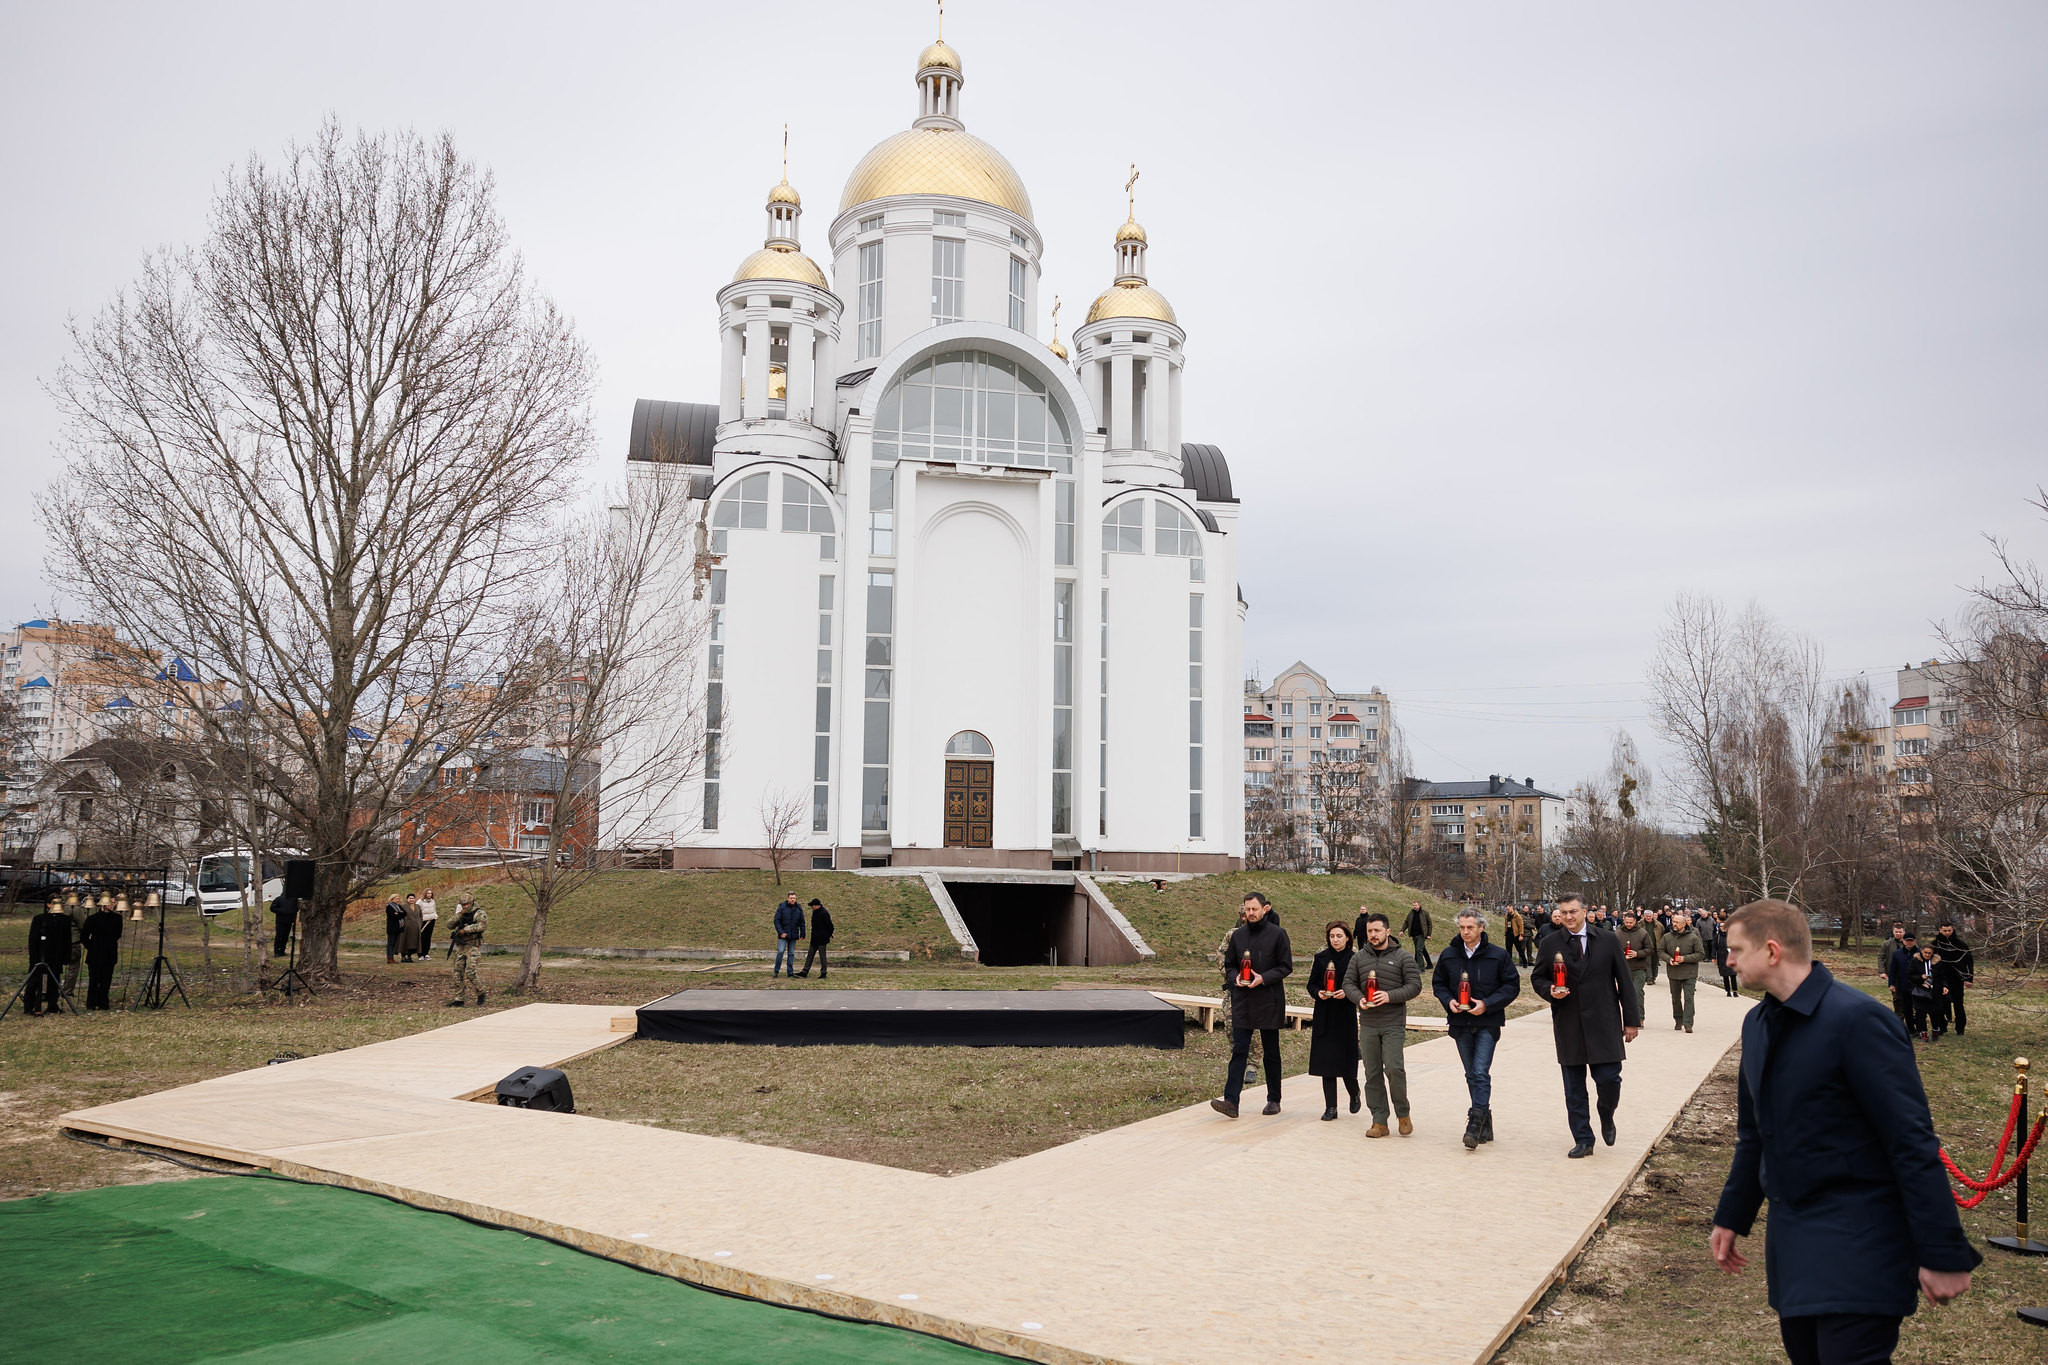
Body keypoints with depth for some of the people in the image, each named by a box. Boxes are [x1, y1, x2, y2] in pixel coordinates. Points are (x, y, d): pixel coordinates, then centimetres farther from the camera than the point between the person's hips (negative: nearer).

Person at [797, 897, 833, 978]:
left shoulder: (824, 913, -18)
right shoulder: (814, 912, 10)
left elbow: (829, 925, -15)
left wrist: (829, 935, -5)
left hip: (822, 939, -9)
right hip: (814, 938, 9)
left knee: (822, 956, -1)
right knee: (810, 955, 10)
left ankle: (824, 973, 7)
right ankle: (805, 972, 14)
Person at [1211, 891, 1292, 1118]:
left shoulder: (1277, 934, -3)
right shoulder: (1238, 935, 8)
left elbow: (1286, 966, -3)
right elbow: (1229, 965, 14)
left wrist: (1263, 978, -17)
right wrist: (1234, 977, -7)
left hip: (1269, 1001, -3)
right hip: (1242, 1002, 3)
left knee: (1271, 1052, 9)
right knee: (1239, 1051, -4)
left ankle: (1274, 1100, 20)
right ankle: (1231, 1101, -11)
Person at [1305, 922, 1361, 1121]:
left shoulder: (1354, 959, -2)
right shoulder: (1321, 958, 5)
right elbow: (1311, 984, 9)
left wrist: (1347, 993, -18)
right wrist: (1318, 993, -11)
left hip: (1345, 1017, -2)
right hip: (1324, 1017, 2)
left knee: (1345, 1059, -2)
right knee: (1327, 1061, 1)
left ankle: (1354, 1094, 29)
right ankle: (1330, 1107, 8)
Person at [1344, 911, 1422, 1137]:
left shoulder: (1403, 957, 0)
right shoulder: (1359, 957, 10)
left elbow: (1415, 985, -4)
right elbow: (1348, 982, 10)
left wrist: (1390, 996, -18)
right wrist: (1358, 998, -10)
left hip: (1393, 1024, -4)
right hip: (1367, 1024, 4)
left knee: (1394, 1068, -14)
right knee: (1372, 1073, 4)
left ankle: (1403, 1114, 8)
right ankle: (1379, 1122, 10)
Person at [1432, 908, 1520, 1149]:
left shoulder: (1498, 955, -4)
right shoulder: (1448, 955, 5)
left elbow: (1512, 985, -2)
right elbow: (1438, 983, 15)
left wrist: (1487, 1004, -14)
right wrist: (1448, 1001, -6)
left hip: (1487, 1023, -4)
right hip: (1461, 1024, 4)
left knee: (1480, 1072, -14)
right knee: (1471, 1074, 10)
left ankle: (1475, 1124, -14)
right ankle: (1485, 1124, 21)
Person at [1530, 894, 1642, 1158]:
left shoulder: (1607, 941, 3)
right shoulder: (1551, 945, 4)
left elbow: (1624, 982, 5)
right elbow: (1538, 978, 12)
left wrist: (1632, 1020, 2)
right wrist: (1550, 990, -11)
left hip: (1603, 1025, -1)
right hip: (1568, 1027, 1)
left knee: (1609, 1079, -6)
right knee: (1574, 1090, 4)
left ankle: (1607, 1117, 26)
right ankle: (1583, 1141, 15)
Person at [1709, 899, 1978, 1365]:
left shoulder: (1857, 1019, -18)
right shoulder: (1758, 1023, 8)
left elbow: (1913, 1143, -18)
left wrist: (1944, 1254, -18)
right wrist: (1731, 1218, 19)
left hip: (1857, 1248, -8)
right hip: (1791, 1240, 8)